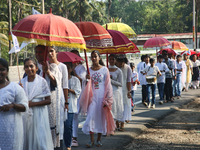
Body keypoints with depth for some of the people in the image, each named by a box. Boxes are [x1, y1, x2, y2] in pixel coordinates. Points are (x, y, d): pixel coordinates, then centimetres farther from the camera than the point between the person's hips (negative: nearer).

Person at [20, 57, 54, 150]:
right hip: (25, 114, 3)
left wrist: (33, 103, -13)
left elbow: (48, 101, -6)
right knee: (26, 138, 6)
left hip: (38, 114, -3)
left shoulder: (42, 81, -4)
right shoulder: (22, 82, 6)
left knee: (40, 139, -4)